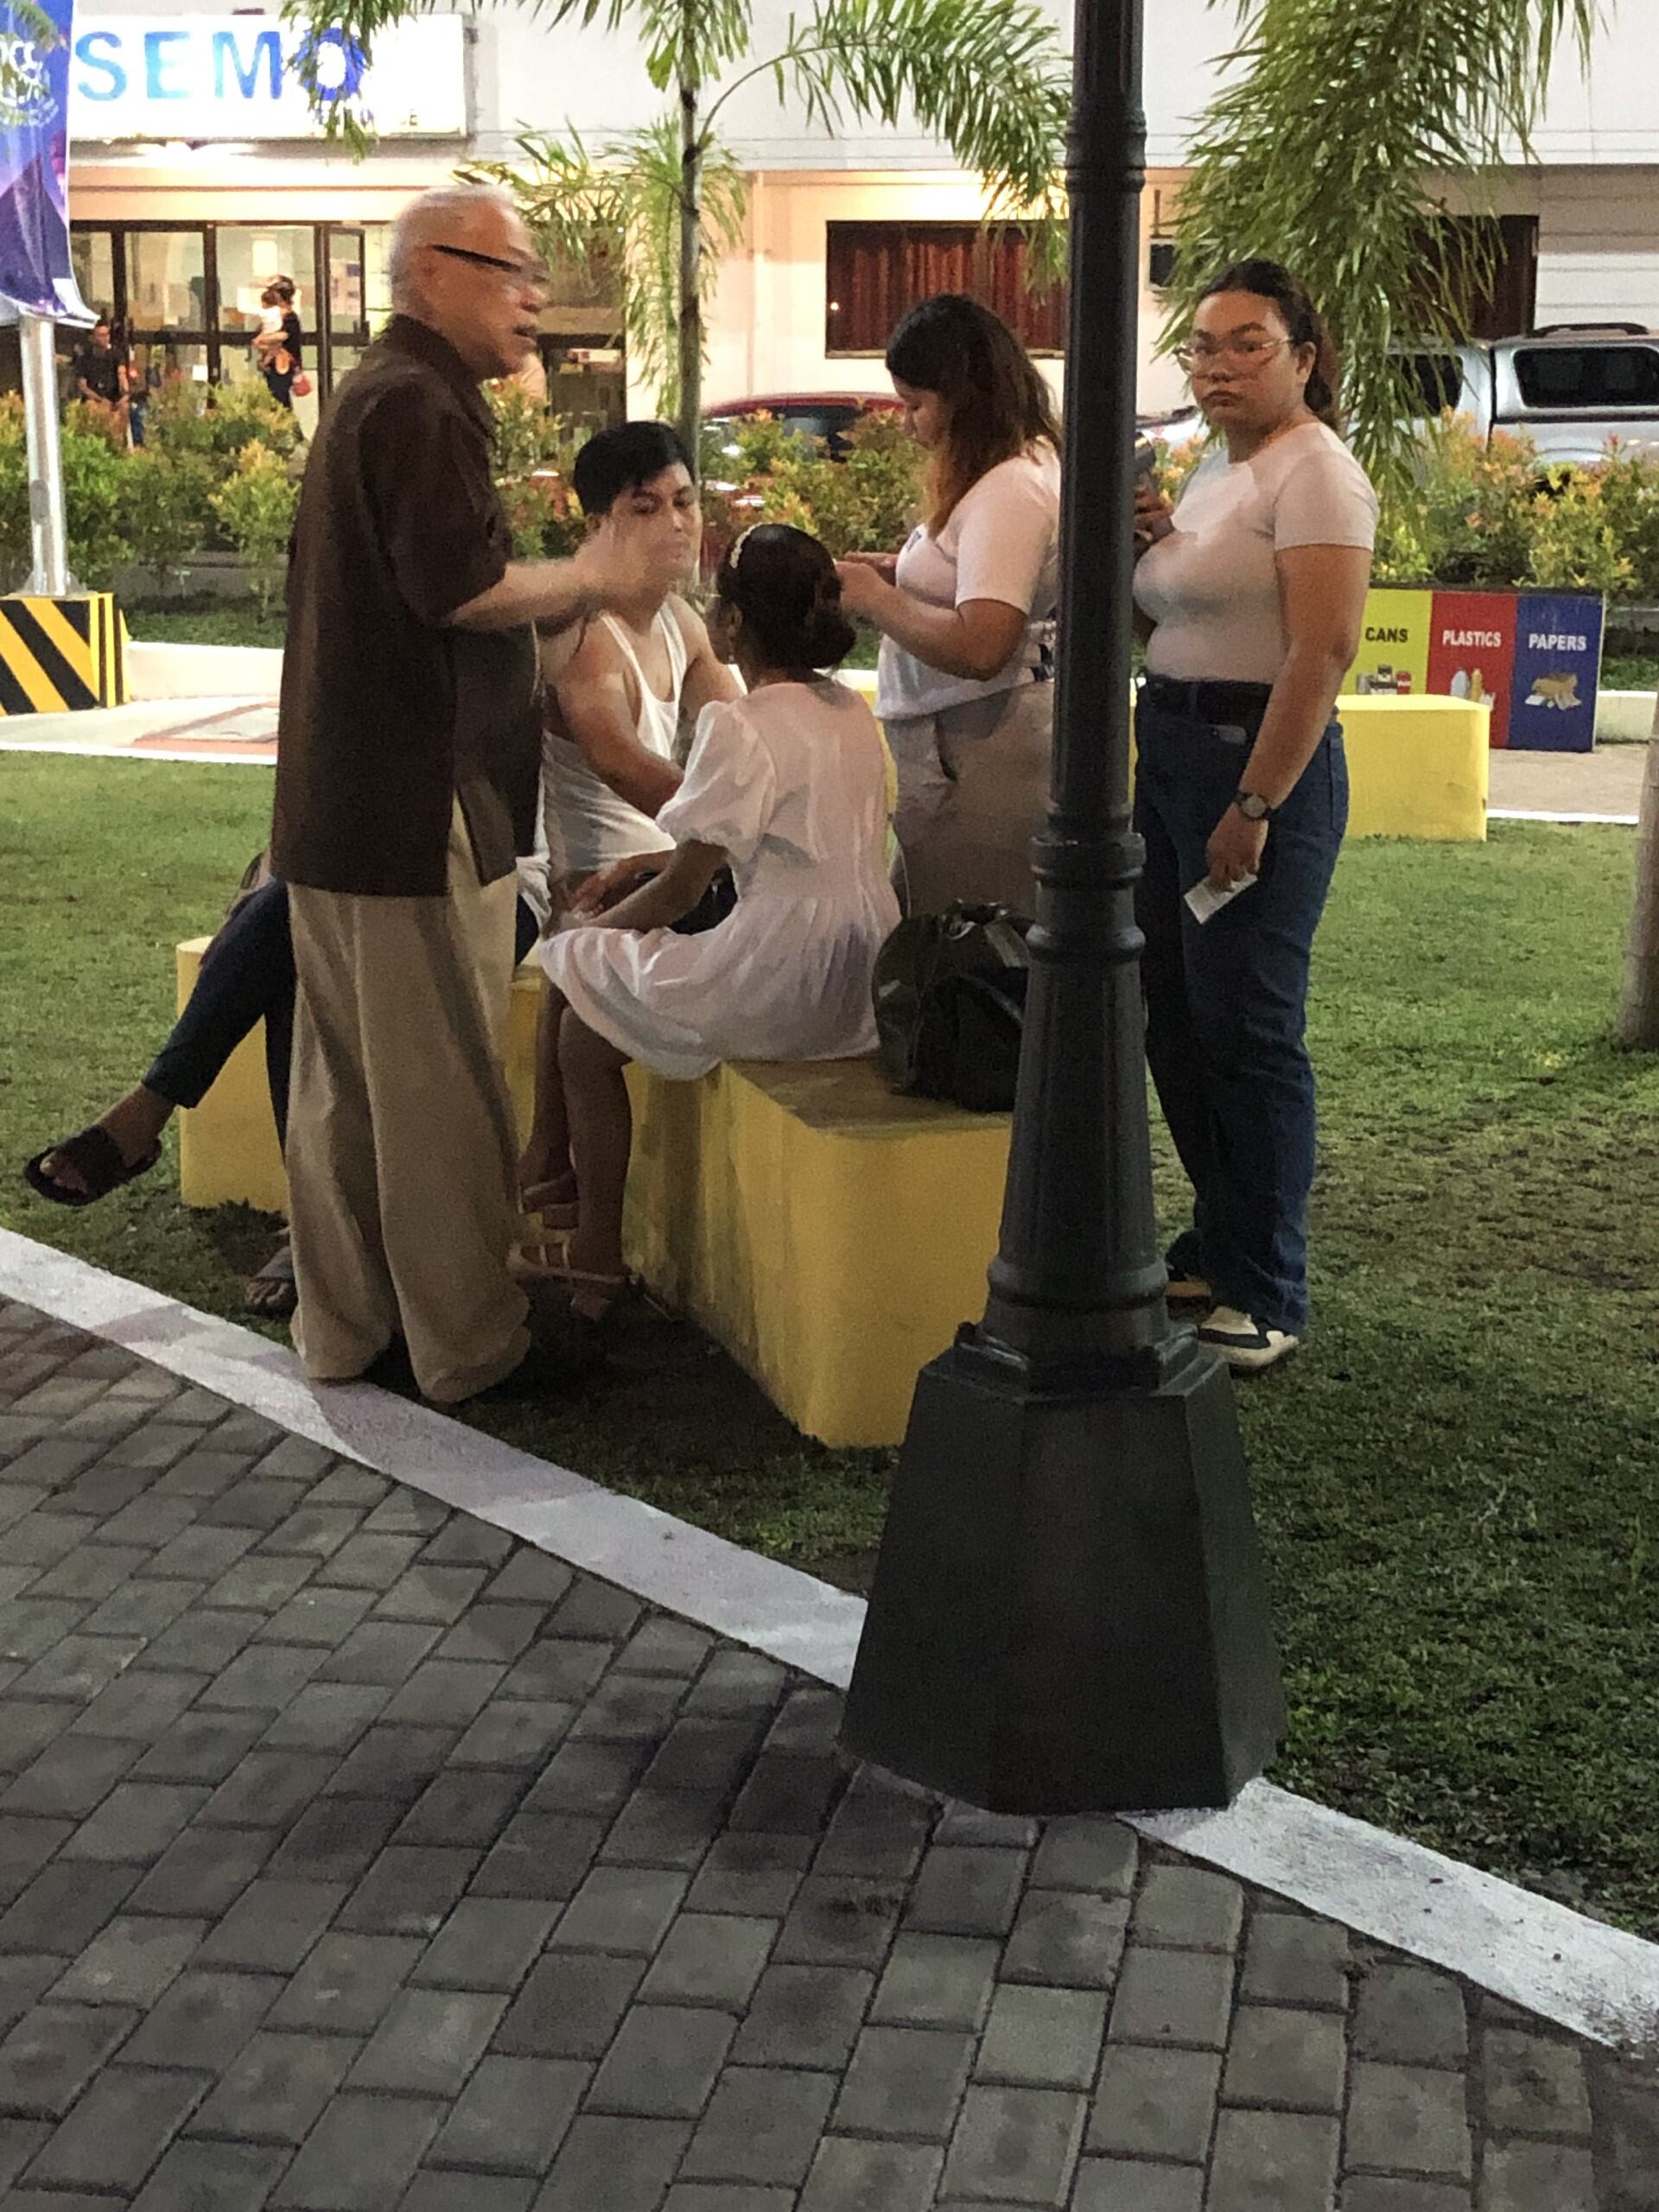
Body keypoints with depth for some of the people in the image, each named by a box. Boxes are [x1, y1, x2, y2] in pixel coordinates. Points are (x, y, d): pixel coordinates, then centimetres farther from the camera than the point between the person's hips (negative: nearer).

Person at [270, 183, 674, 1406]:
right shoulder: (420, 403, -13)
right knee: (441, 1087, -2)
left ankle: (343, 1326, 24)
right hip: (419, 810, -11)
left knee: (345, 1075, 14)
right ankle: (467, 1343, 8)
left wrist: (556, 601, 16)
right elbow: (463, 586, -22)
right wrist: (587, 581, -7)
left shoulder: (381, 393, 21)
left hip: (342, 803, 11)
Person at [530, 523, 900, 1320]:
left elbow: (683, 887, -10)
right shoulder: (852, 714, 11)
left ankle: (596, 1257, 14)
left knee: (582, 1024, 11)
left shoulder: (739, 726, -14)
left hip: (784, 987, -9)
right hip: (864, 987, 9)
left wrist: (587, 932, 7)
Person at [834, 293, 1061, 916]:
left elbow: (978, 648, -27)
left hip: (972, 761, -10)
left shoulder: (1009, 491, -17)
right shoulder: (1032, 465, 15)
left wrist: (875, 598, -12)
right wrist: (897, 573, 10)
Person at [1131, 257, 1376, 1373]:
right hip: (1171, 754, 9)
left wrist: (1255, 807, -24)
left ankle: (1267, 1295, 4)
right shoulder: (1215, 468, 17)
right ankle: (1217, 1247, 26)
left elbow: (1323, 651, -20)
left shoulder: (1314, 472, -11)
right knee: (1175, 1017, 12)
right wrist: (1151, 539, 4)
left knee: (1245, 1027, -7)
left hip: (1261, 760, -9)